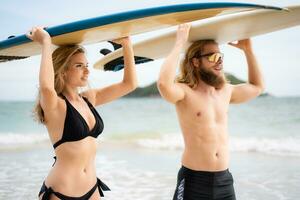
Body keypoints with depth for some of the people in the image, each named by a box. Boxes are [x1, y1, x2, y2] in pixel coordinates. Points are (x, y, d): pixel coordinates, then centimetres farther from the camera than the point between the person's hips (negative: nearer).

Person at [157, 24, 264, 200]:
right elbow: (164, 84, -34)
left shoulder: (225, 91, 10)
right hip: (194, 180, -6)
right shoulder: (185, 92, -10)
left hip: (224, 180, 6)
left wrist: (248, 50, 19)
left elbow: (257, 86, 28)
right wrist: (180, 44, -25)